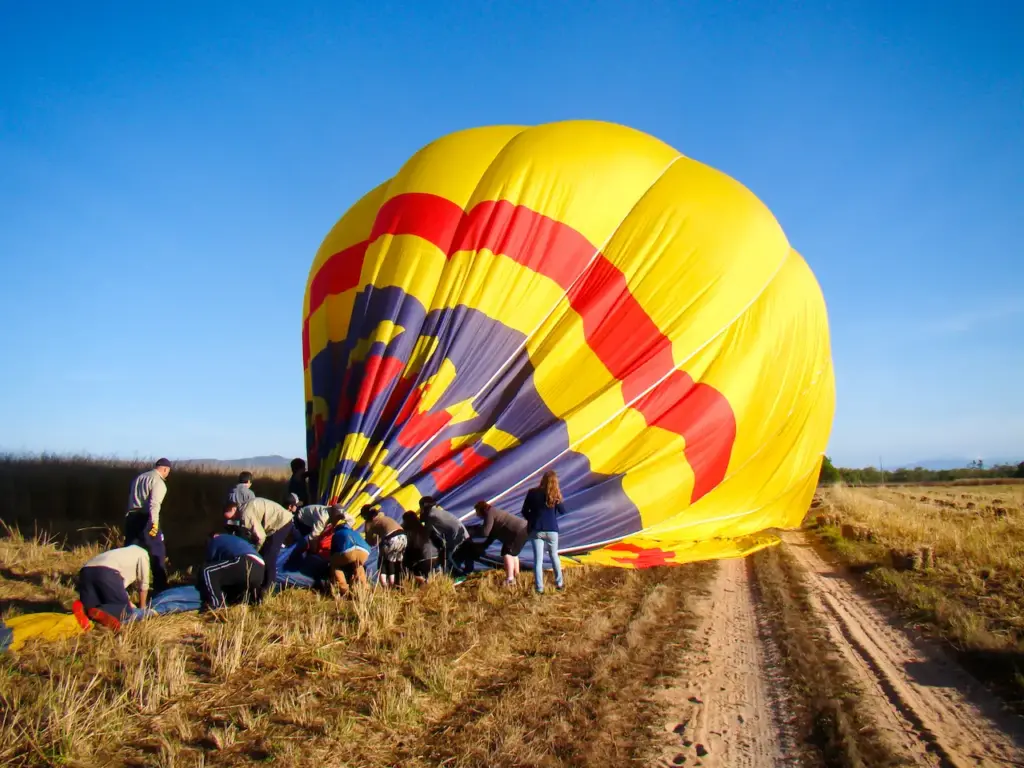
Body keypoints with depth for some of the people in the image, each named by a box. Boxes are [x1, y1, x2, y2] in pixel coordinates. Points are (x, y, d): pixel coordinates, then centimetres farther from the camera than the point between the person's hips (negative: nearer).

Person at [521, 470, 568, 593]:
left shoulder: (532, 493, -6)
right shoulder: (555, 495, -8)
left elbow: (524, 511, 1)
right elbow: (562, 511, 5)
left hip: (535, 530, 0)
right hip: (551, 530, 0)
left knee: (538, 559, 3)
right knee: (554, 556, 20)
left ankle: (539, 588, 1)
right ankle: (559, 583, 27)